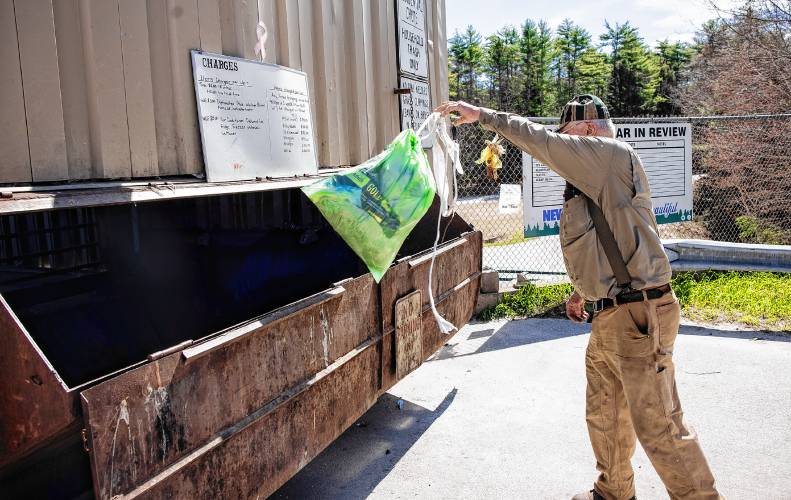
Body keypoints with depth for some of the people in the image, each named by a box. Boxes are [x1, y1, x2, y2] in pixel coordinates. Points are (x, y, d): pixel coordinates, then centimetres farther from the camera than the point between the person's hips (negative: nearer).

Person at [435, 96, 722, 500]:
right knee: (603, 416, 21)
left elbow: (541, 141, -17)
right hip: (609, 318, 11)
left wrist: (482, 114, -9)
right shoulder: (595, 178, 18)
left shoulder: (614, 155, -12)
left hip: (638, 317, -11)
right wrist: (582, 289, 26)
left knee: (659, 427, -3)